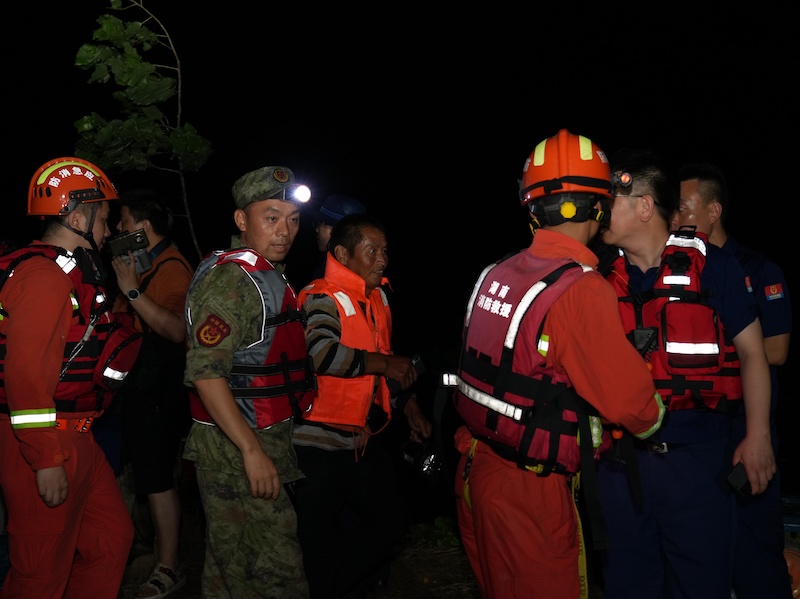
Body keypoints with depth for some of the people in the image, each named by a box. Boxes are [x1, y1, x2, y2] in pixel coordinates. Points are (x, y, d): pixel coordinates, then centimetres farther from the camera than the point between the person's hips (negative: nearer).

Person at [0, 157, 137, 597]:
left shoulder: (71, 272, 16)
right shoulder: (44, 275, -18)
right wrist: (47, 460, -24)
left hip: (74, 439, 10)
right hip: (44, 446, -10)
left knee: (113, 536, 18)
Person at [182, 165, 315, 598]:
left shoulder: (269, 275, 15)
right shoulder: (230, 277, -17)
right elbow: (205, 372, -24)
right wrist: (252, 450, -24)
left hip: (263, 440, 9)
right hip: (235, 448, -9)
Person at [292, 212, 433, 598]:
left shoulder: (378, 299, 10)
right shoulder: (321, 299, -17)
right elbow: (322, 353, -36)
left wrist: (407, 404, 16)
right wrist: (382, 363, -28)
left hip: (362, 441, 9)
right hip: (319, 445, -9)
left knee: (393, 521, 19)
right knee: (324, 547, 3)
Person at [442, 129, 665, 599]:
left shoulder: (496, 274, 1)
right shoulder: (582, 289, -21)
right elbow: (631, 400, -17)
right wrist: (653, 421, 6)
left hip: (476, 469, 7)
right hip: (529, 490, -7)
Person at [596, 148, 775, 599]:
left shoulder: (710, 265, -7)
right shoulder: (606, 276, 4)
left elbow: (752, 352, -2)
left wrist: (758, 436, -6)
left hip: (694, 453, -4)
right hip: (621, 456, 4)